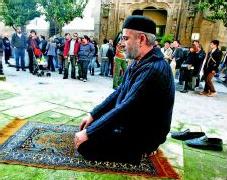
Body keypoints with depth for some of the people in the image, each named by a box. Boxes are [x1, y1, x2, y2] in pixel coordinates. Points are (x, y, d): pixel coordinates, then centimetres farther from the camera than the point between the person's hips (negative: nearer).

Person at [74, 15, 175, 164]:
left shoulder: (153, 69, -29)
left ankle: (133, 153, 1)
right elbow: (119, 92, 9)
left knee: (85, 145, -13)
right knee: (89, 126, 13)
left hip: (143, 135, -9)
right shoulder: (139, 62, 3)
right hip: (130, 125, 9)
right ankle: (127, 149, 14)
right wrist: (93, 115, 4)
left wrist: (88, 133, -21)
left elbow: (126, 108, -30)